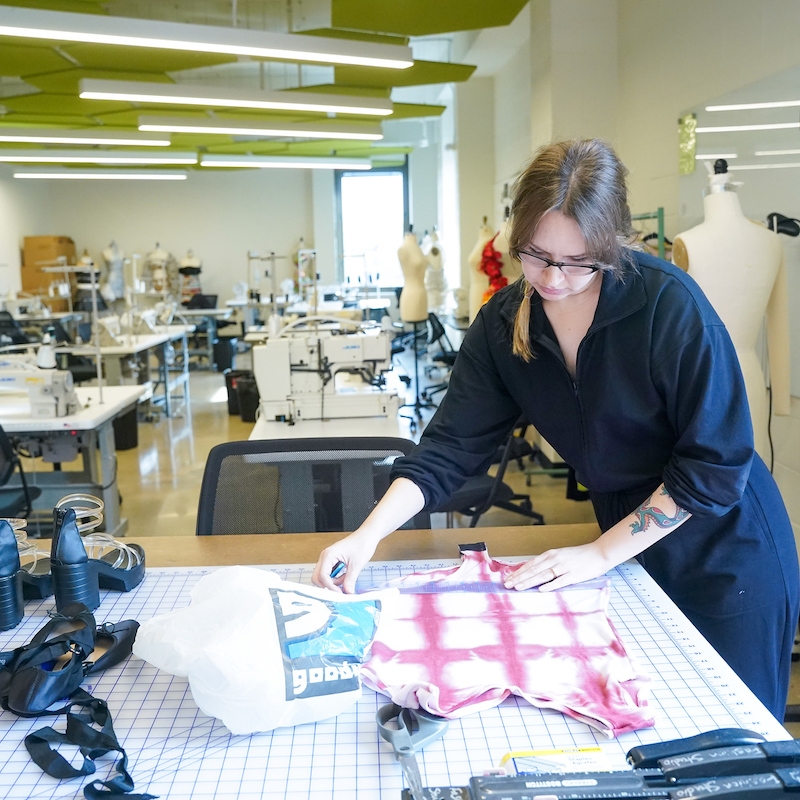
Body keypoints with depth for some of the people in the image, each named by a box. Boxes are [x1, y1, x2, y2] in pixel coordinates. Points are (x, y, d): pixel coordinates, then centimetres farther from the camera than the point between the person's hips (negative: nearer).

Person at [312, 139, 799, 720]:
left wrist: (600, 553, -20)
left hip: (725, 555, -4)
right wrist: (369, 534, -22)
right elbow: (450, 447, -9)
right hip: (630, 550, 4)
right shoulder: (504, 323, -8)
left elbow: (716, 464, -21)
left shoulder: (669, 302, -23)